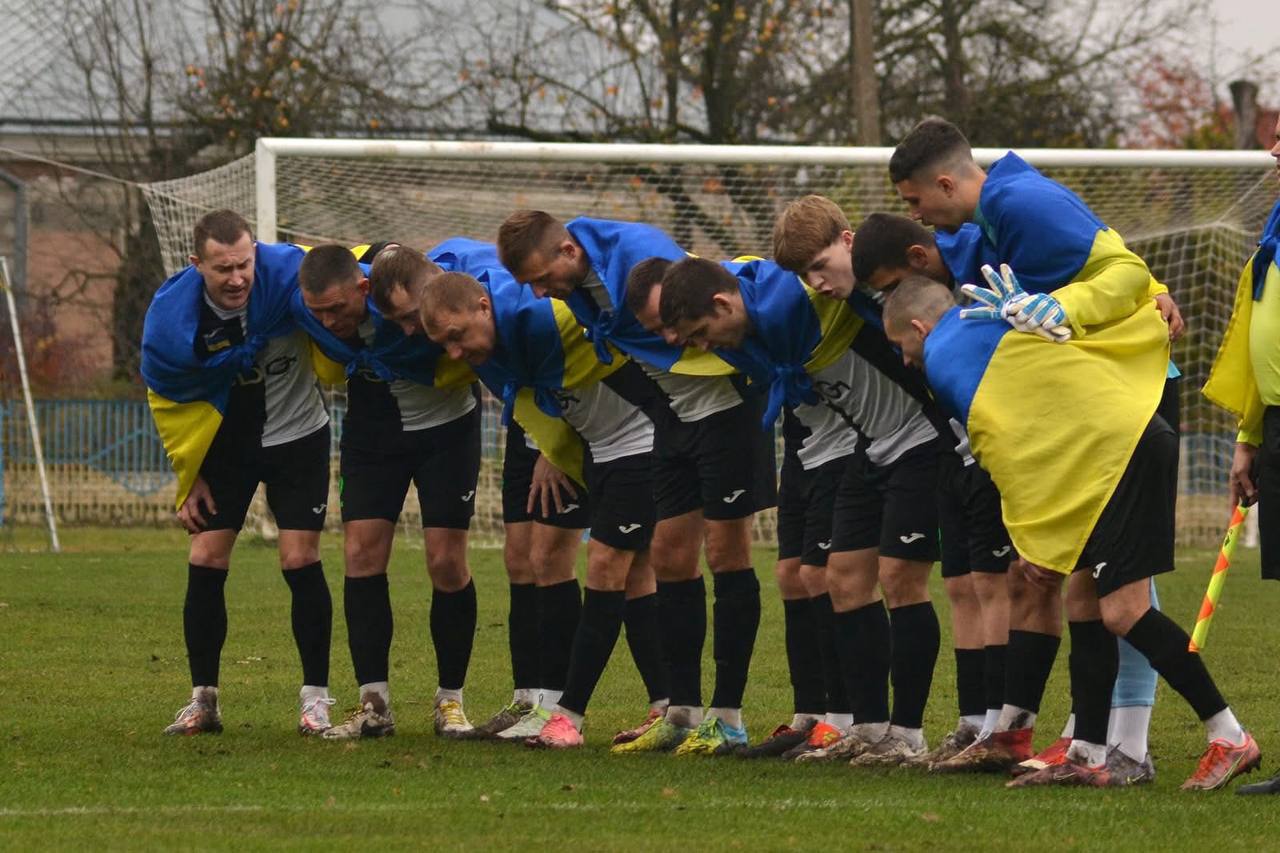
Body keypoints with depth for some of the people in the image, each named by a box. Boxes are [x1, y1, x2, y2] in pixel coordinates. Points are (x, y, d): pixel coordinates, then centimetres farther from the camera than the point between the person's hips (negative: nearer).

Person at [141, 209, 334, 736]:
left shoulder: (291, 274, -28)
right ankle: (203, 699, 8)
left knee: (300, 560, -8)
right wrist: (190, 475, 2)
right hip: (224, 442, 1)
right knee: (205, 561, -4)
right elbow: (166, 397, -4)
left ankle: (316, 697, 2)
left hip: (295, 434, -1)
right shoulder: (171, 316, -22)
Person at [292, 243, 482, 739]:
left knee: (446, 562, -7)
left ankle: (450, 700, 7)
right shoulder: (303, 305, -21)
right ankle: (373, 704, -4)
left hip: (445, 424, -4)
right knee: (361, 554, -7)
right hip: (371, 427, 4)